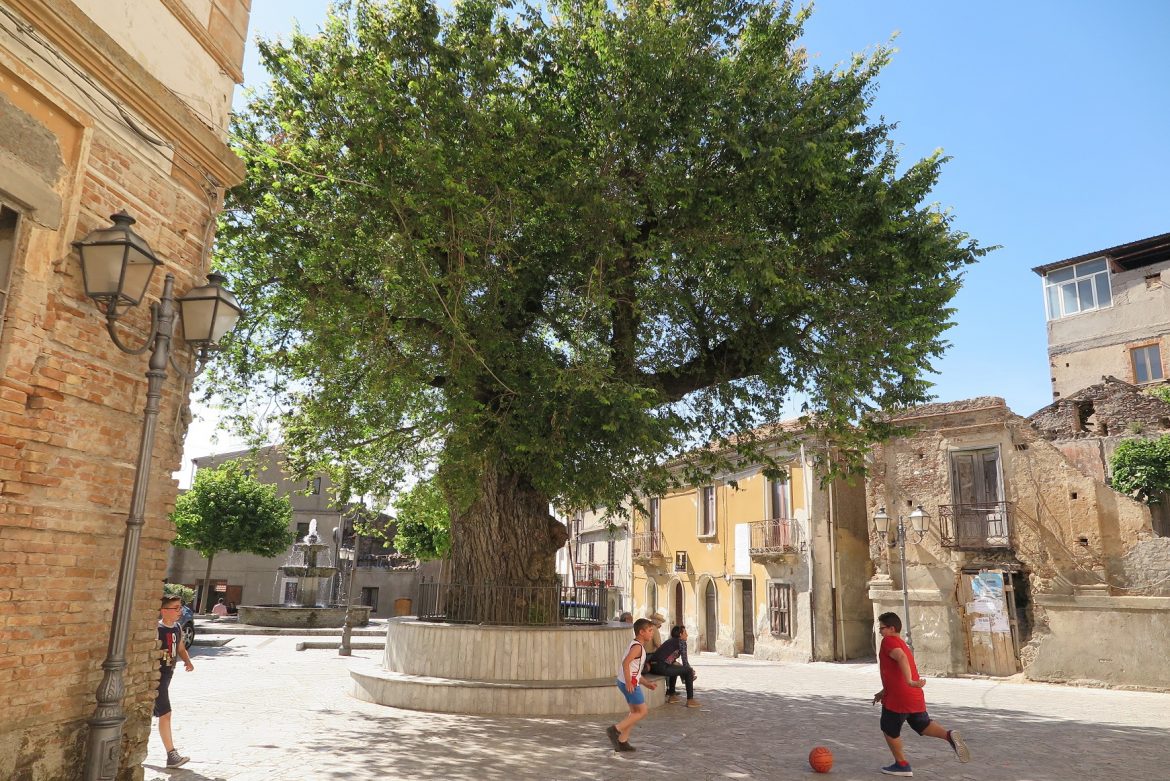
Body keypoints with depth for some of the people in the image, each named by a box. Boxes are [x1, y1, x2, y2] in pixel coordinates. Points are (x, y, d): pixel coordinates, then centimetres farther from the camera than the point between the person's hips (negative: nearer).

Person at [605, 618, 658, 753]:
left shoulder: (636, 645, 16)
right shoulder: (637, 646, -15)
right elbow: (625, 663, -29)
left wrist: (646, 683, 23)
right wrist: (629, 683, -29)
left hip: (630, 682, 10)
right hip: (630, 684, -10)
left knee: (635, 712, 17)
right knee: (642, 712, -1)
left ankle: (622, 741, 18)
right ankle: (615, 729, -4)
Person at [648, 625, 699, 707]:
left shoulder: (671, 641, 24)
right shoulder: (681, 642, 0)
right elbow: (685, 662, -3)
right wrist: (691, 670, 15)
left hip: (652, 667, 9)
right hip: (661, 667, -9)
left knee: (675, 668, 36)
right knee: (688, 670, -1)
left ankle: (672, 695, 38)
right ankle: (690, 700, 2)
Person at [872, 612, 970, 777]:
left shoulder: (888, 641, -9)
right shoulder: (903, 645, 20)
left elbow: (901, 657, -29)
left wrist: (910, 681, -39)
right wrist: (884, 692, 30)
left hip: (897, 699, -8)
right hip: (915, 698, 8)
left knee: (889, 730, 12)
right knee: (923, 725, 20)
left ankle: (901, 765, 20)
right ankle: (949, 735, -6)